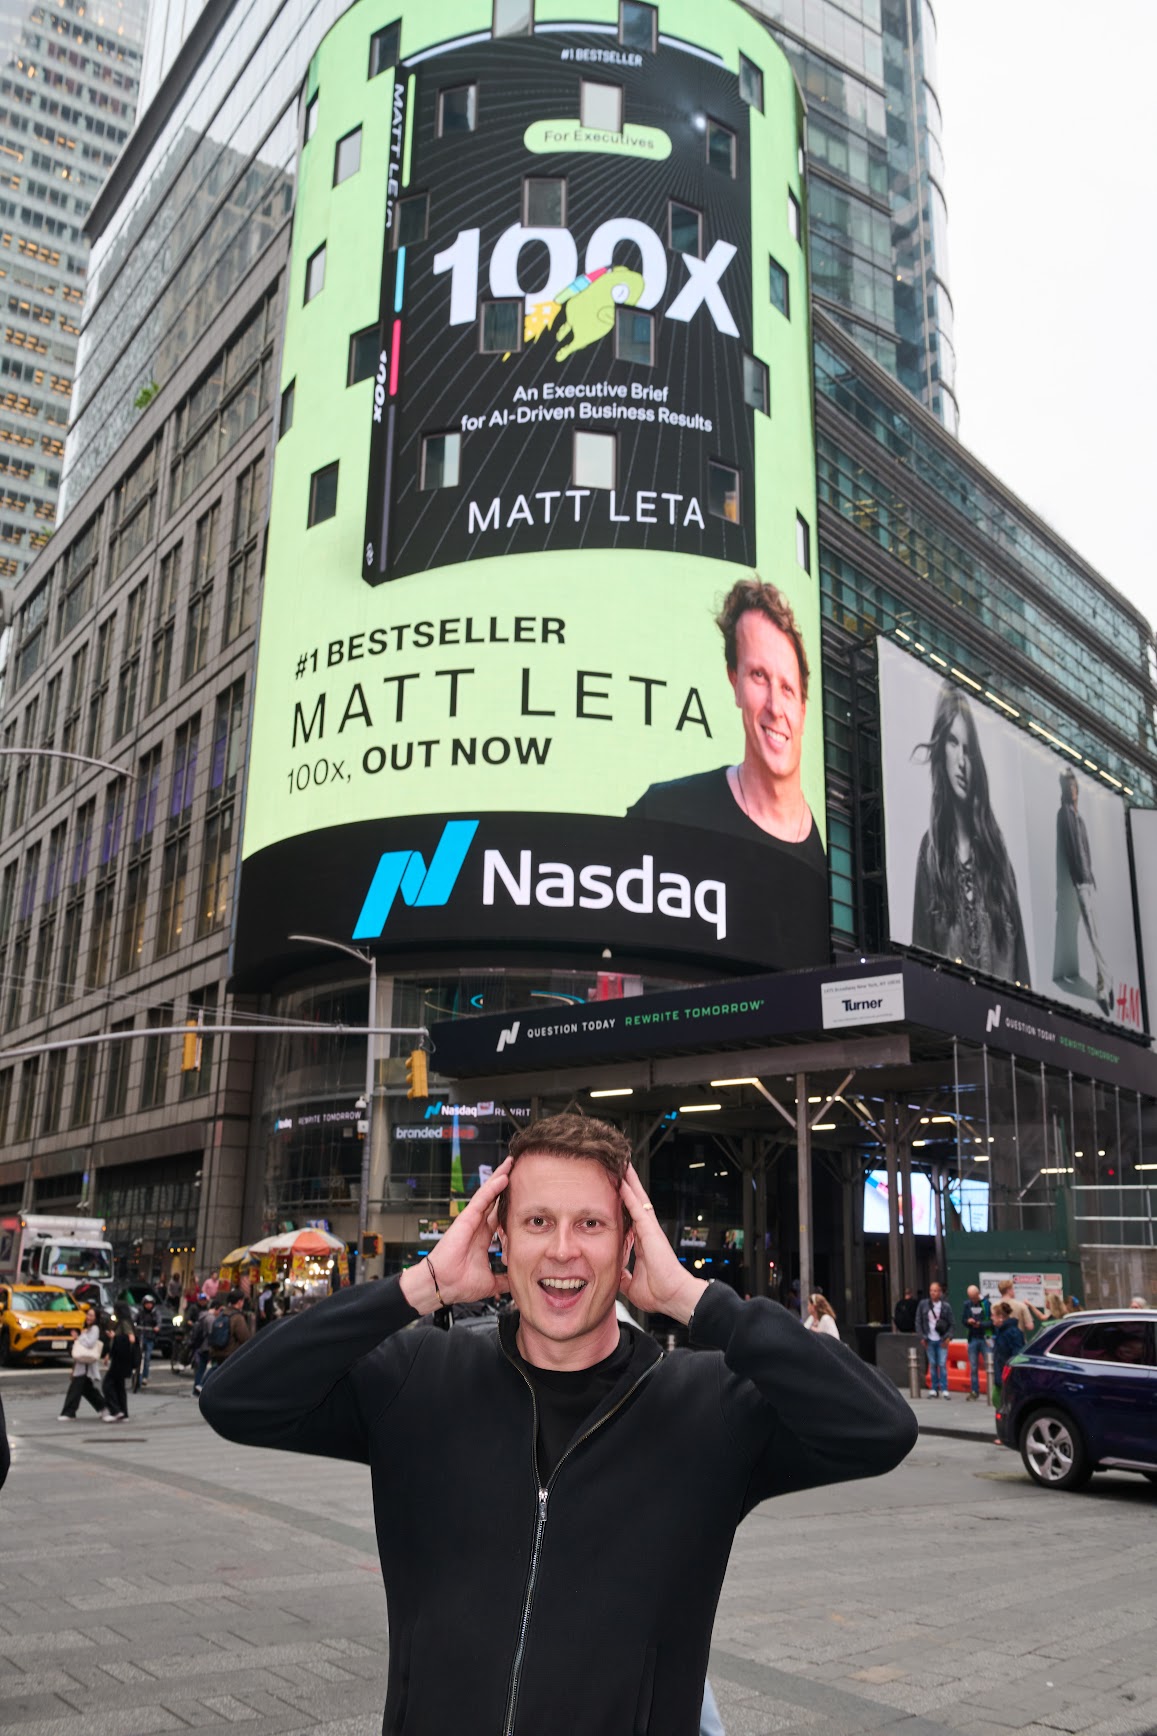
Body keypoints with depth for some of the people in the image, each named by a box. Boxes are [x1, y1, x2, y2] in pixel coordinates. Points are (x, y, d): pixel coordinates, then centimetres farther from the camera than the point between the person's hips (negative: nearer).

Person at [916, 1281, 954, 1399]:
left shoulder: (946, 1306, 0)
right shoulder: (923, 1305, 2)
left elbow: (950, 1324, 4)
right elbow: (918, 1322, 6)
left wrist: (948, 1337, -6)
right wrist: (922, 1337, 1)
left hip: (942, 1341, -1)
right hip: (929, 1340, 1)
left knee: (942, 1364, -5)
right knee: (932, 1365, 6)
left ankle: (944, 1389, 1)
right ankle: (934, 1389, 13)